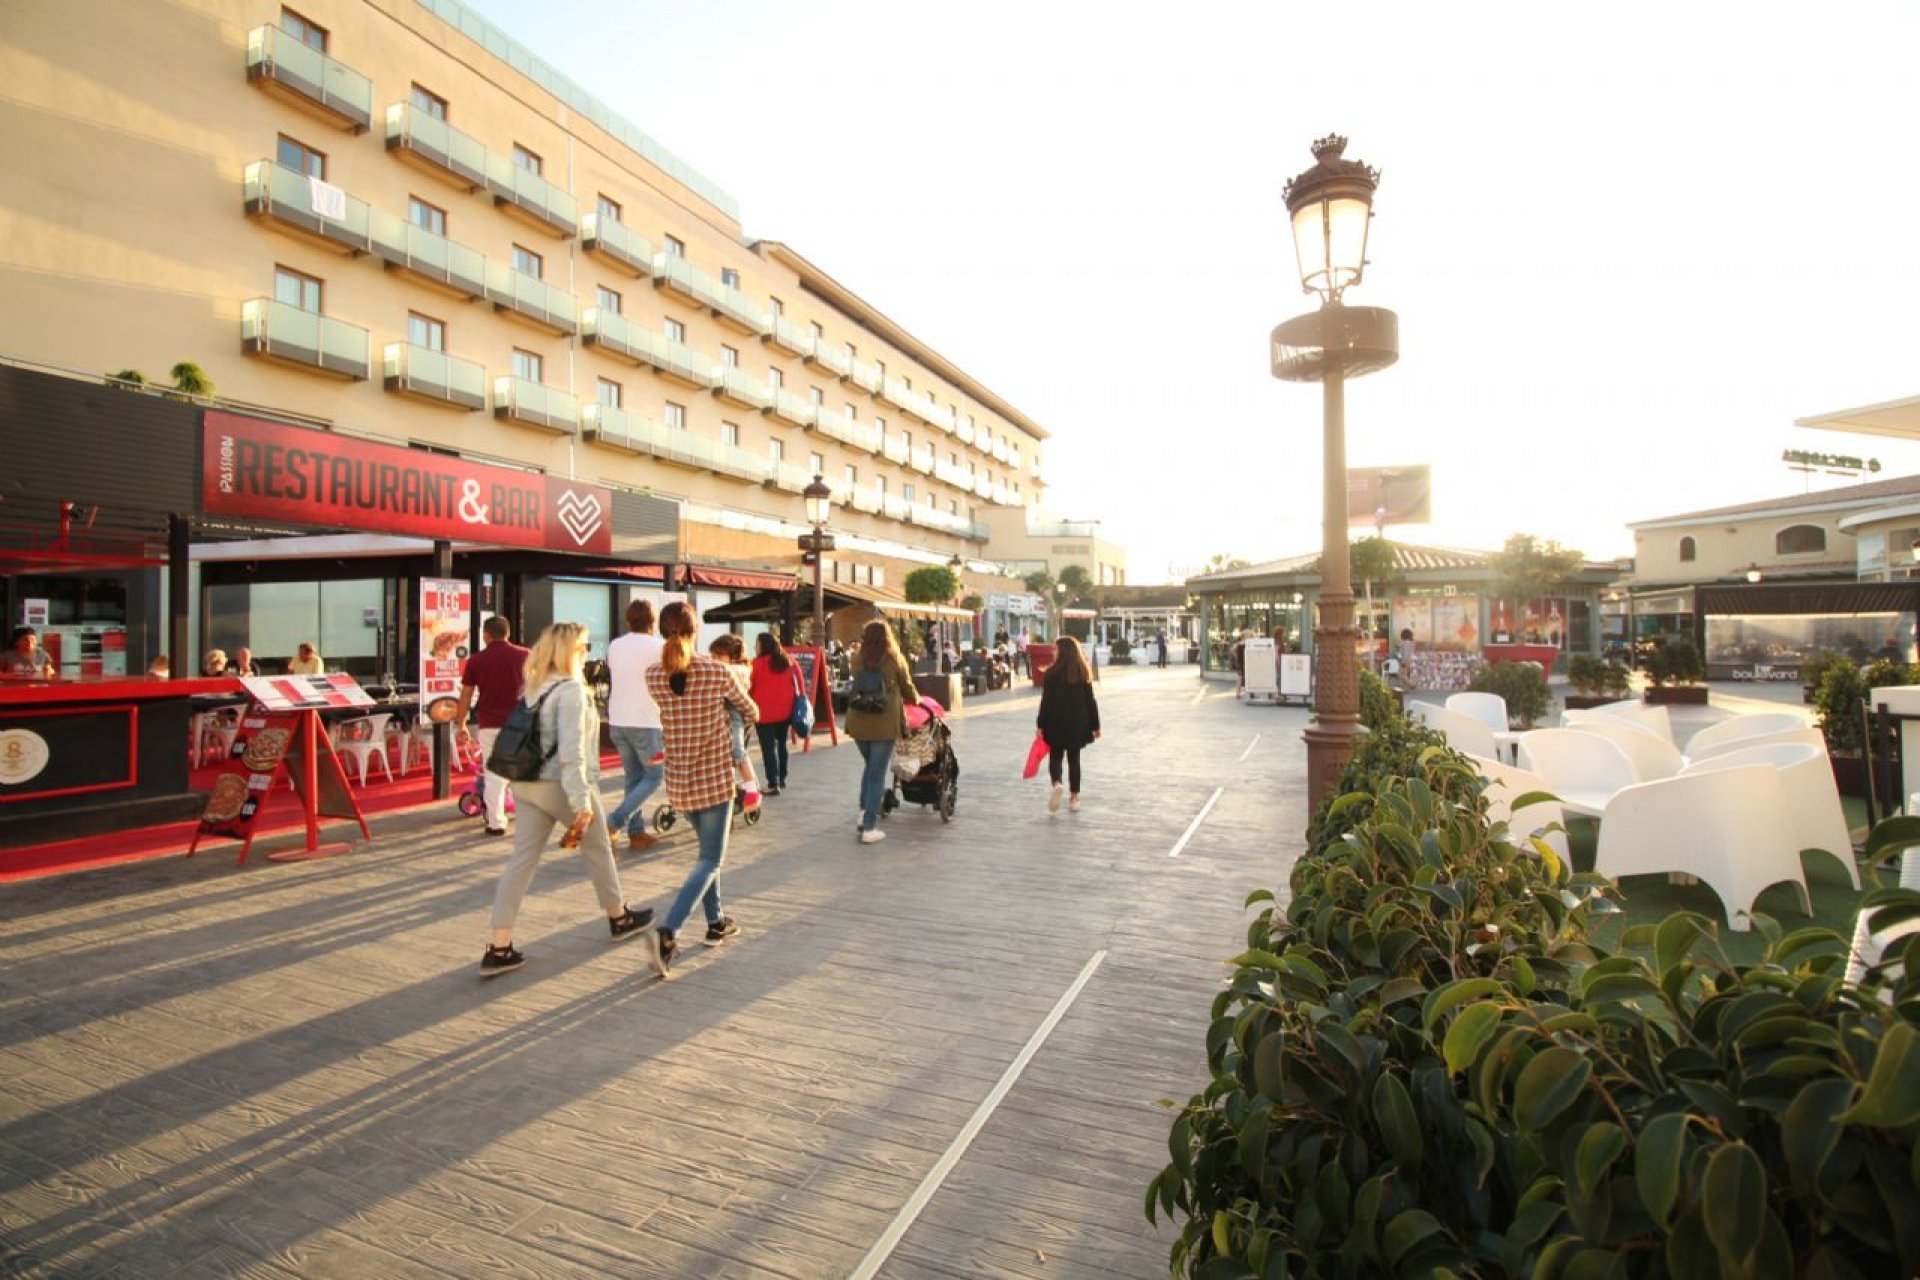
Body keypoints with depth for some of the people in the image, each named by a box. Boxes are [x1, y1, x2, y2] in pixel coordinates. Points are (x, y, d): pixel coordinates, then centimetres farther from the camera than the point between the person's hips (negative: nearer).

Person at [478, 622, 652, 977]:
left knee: (521, 860, 6)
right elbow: (571, 752, -24)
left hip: (528, 784, 7)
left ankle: (499, 949, 6)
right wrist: (582, 803, -25)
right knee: (598, 851, 13)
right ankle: (620, 919, 31)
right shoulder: (571, 689, -17)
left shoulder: (532, 687, 8)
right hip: (563, 786, -7)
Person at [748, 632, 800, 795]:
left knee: (768, 747, -2)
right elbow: (799, 682, 11)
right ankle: (782, 779, 27)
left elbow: (749, 687, -3)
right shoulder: (789, 661, 6)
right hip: (785, 710, 6)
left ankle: (773, 784, -4)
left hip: (765, 711, -6)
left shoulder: (757, 663, -9)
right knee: (781, 744, 19)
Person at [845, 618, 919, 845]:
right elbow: (907, 688, 10)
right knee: (877, 774, 1)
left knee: (870, 767, 22)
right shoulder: (894, 659, -1)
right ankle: (869, 828, 2)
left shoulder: (857, 658, 4)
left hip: (858, 722, 3)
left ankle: (864, 813, 19)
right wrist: (916, 699, 33)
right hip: (884, 723, -3)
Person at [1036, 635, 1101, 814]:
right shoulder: (1083, 673, 0)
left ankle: (1056, 784, -19)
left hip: (1056, 723, -2)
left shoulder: (1051, 674, -10)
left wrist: (1041, 725, -3)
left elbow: (1046, 701, -9)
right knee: (1074, 759, 13)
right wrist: (1095, 725, 10)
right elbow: (1090, 701, 3)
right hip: (1078, 723, 3)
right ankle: (1074, 798, 15)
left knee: (1055, 757, 9)